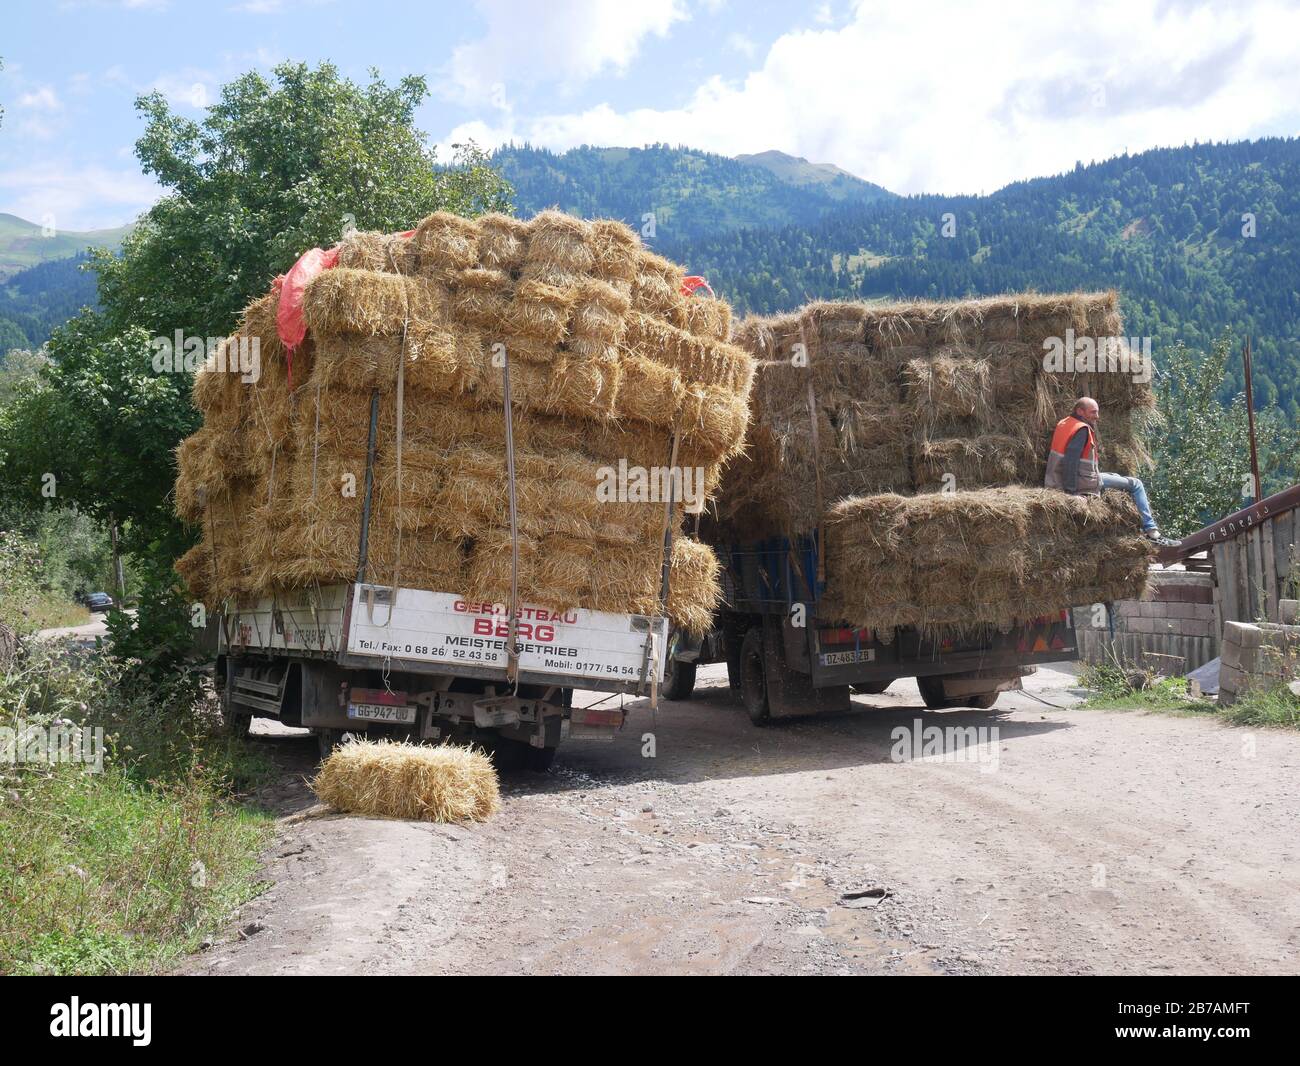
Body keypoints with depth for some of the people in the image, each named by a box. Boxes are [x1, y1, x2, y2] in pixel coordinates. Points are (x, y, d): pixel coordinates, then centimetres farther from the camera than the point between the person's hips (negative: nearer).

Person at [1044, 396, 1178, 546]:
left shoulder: (1063, 424, 11)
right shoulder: (1081, 430, -18)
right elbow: (1071, 460, -27)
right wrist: (1071, 490, -27)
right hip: (1083, 482, -10)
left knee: (1116, 477, 33)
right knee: (1136, 485, 2)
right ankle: (1151, 529, 1)